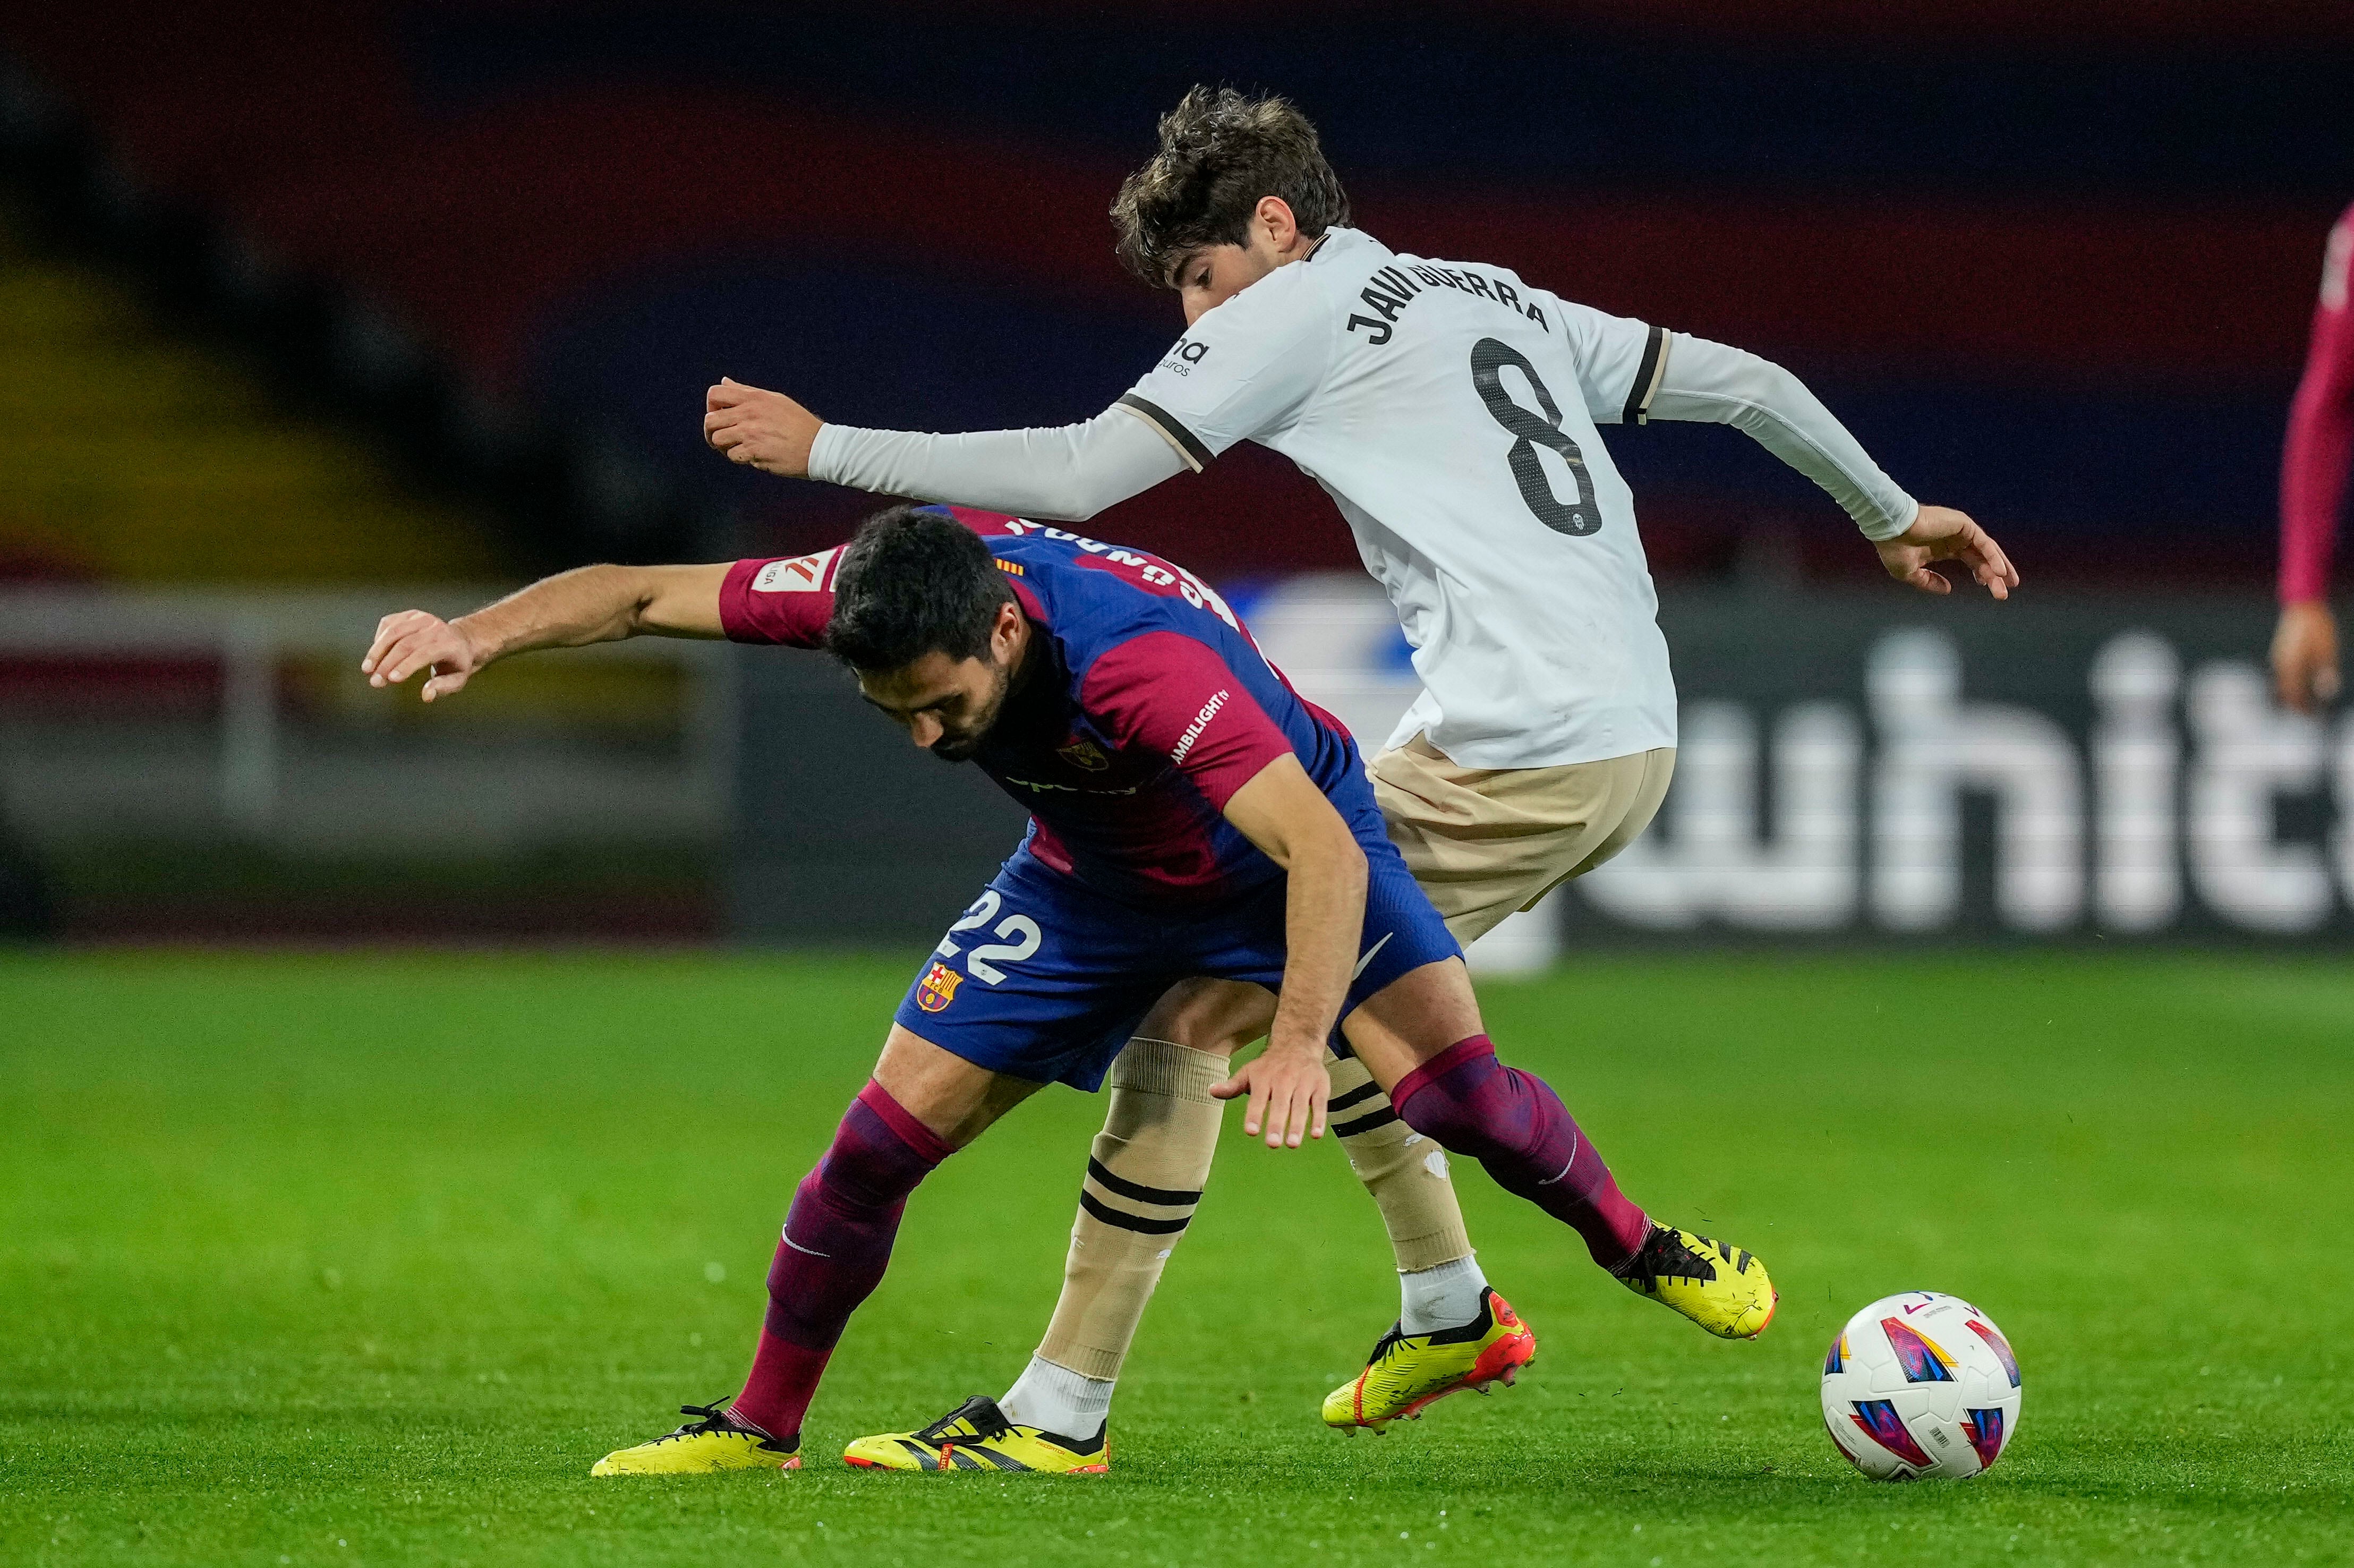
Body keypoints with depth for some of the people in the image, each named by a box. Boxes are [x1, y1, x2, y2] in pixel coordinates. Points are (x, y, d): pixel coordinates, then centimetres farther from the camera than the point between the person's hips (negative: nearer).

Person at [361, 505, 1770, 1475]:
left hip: (1287, 853, -4)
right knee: (886, 1137, -4)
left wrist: (1299, 1041, -57)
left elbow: (1325, 851, -46)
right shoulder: (885, 590, -28)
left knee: (1457, 1090, -21)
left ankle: (1637, 1248, 8)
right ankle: (764, 1425, 12)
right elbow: (641, 593, -18)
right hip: (1094, 876, 4)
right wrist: (480, 633, -33)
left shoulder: (1147, 665, -44)